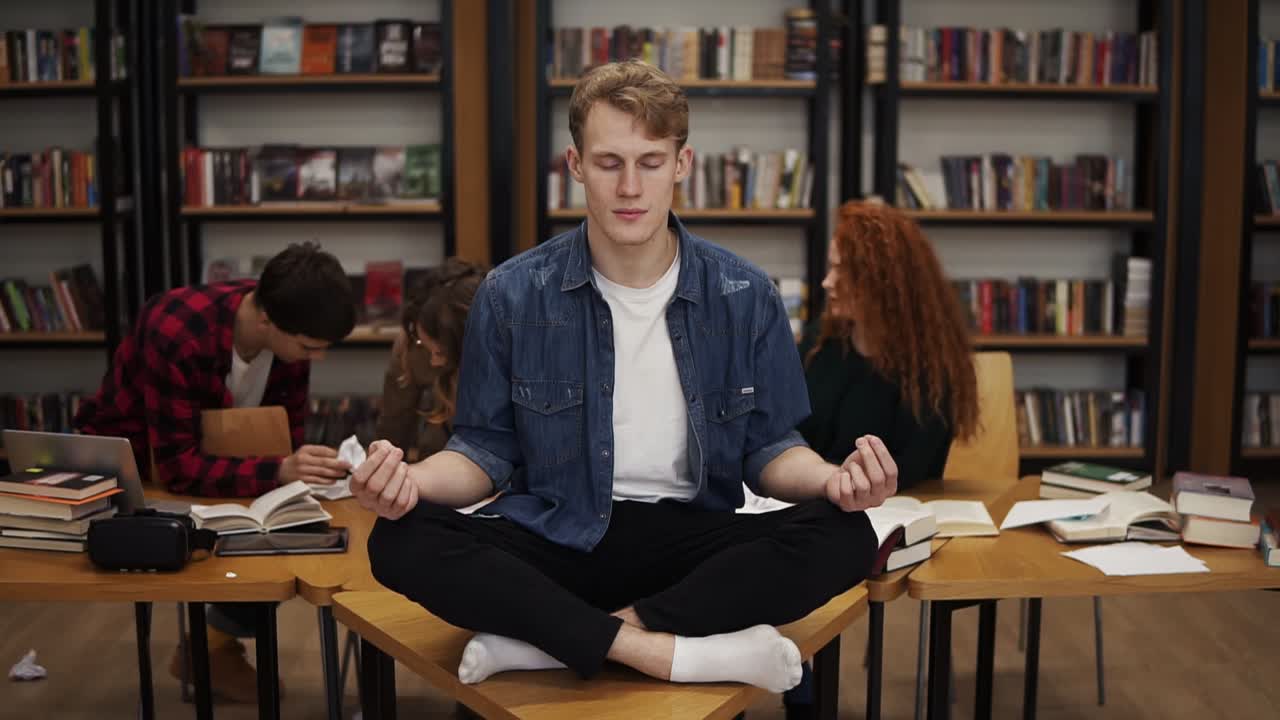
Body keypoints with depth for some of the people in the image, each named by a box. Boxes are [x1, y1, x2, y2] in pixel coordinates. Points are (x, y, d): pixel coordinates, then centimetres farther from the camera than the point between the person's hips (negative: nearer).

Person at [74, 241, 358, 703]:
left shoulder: (292, 330, -18)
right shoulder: (176, 333, -36)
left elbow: (285, 434, -7)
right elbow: (177, 467, -37)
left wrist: (301, 470, -27)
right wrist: (278, 472, -50)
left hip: (216, 454, 6)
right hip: (133, 467, -6)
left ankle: (215, 641, 4)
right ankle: (214, 645, 1)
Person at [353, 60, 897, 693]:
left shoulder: (746, 298, -1)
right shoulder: (510, 296, -2)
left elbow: (767, 448, 6)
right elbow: (485, 449, 4)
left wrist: (831, 477, -17)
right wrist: (415, 479, -19)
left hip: (692, 537, 1)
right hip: (556, 537, 0)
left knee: (844, 538, -27)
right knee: (401, 543, -28)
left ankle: (545, 638, -27)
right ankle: (681, 653, -30)